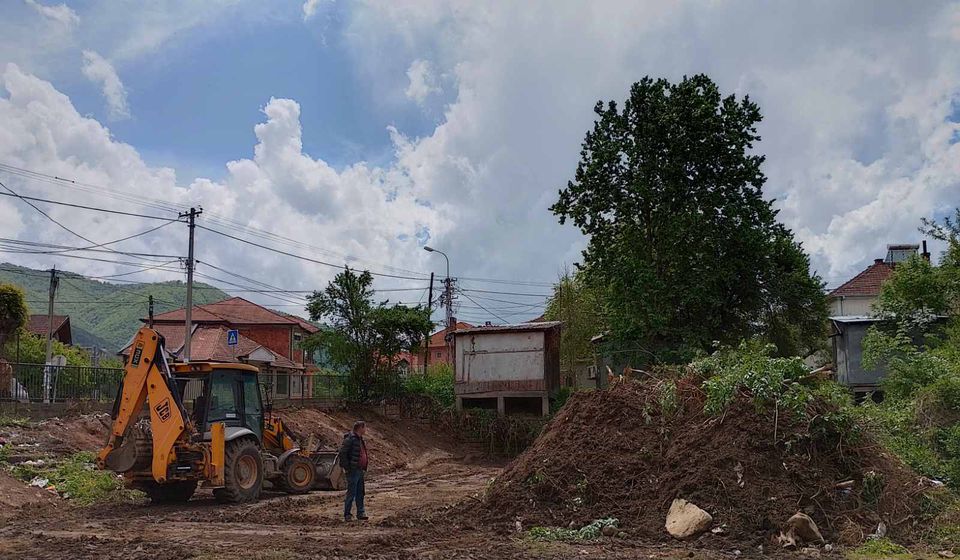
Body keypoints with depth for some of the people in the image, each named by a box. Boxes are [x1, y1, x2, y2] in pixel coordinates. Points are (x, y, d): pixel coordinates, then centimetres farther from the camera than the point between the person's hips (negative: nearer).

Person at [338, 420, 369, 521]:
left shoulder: (360, 440, 15)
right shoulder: (350, 439, -15)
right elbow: (342, 453, -18)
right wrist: (346, 468, -18)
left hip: (360, 471, 9)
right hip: (352, 471, -9)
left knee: (360, 493, 12)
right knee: (351, 493, -3)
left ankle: (360, 513, 19)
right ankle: (347, 514, 4)